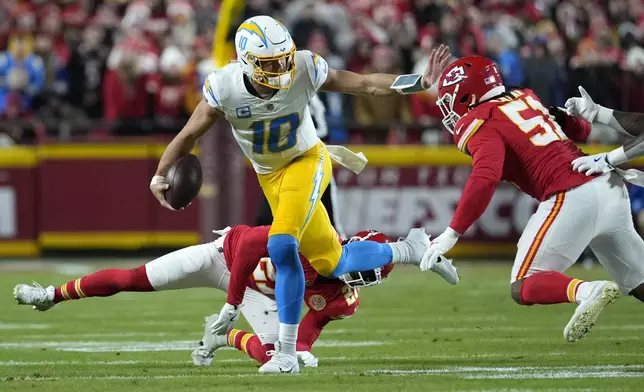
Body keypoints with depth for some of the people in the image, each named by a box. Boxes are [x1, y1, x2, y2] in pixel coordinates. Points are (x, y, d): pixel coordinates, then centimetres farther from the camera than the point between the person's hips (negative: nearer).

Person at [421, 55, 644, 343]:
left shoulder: (482, 125, -2)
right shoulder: (525, 100, 21)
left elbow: (484, 179, -18)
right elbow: (581, 130, 30)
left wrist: (452, 234, -17)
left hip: (572, 198, -8)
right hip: (611, 187, 8)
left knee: (524, 288, -2)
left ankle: (587, 292, -28)